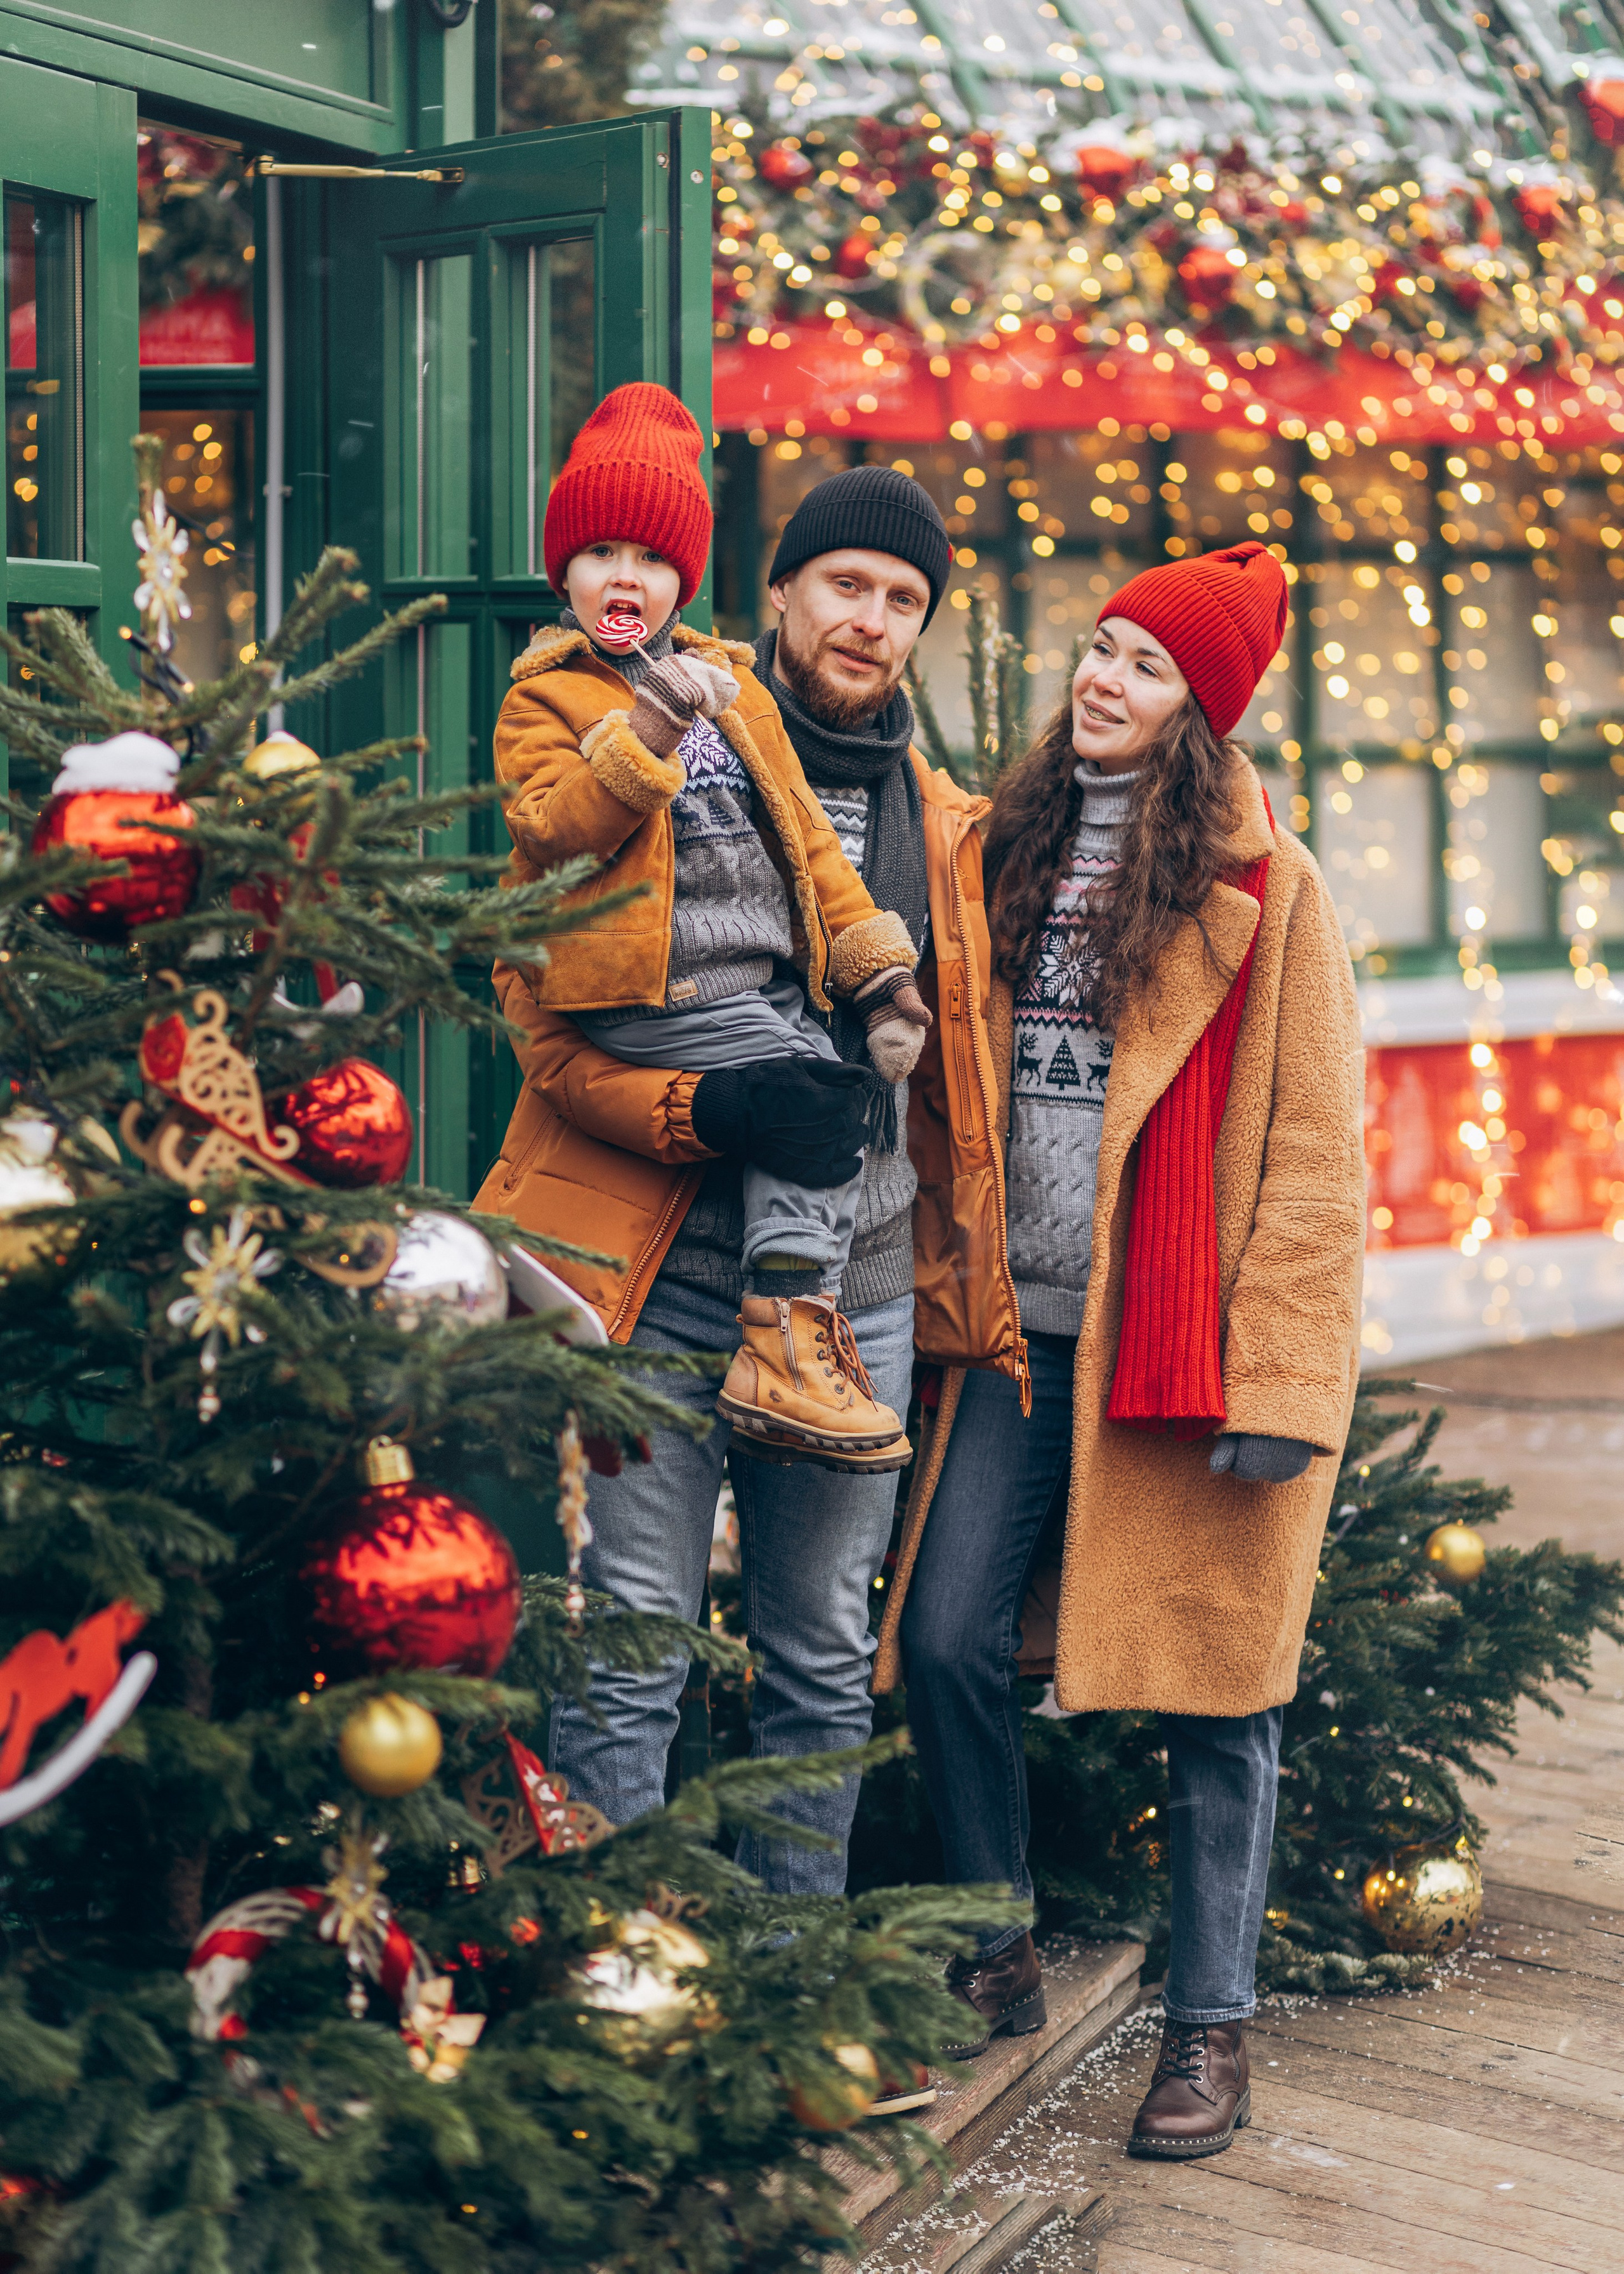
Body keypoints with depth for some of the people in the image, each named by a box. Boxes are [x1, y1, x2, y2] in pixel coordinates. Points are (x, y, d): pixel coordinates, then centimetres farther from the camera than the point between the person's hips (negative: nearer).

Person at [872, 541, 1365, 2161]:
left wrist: (1276, 1380, -12)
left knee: (1211, 1693, 2)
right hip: (1018, 1329, 5)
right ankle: (999, 1964, 22)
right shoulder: (1014, 852, 12)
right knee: (947, 1641, 2)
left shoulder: (1265, 889, -4)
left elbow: (1313, 1156, -7)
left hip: (1179, 1340, -5)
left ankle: (1210, 2033, 14)